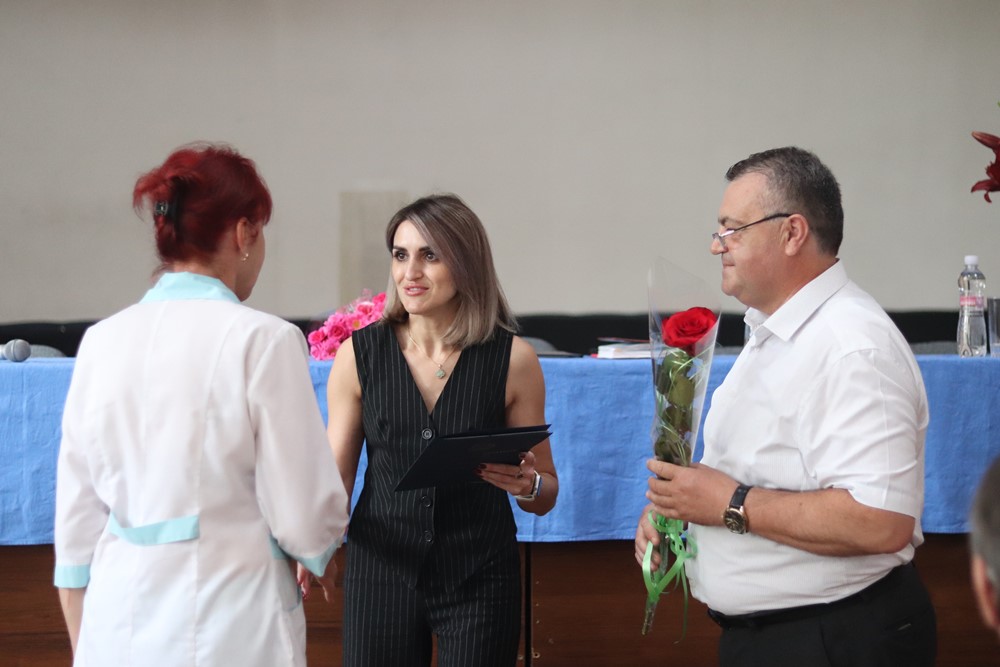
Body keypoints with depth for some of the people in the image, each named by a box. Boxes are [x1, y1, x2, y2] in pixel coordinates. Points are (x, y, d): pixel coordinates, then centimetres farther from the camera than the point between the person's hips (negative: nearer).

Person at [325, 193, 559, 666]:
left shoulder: (512, 359, -3)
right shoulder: (359, 354, -1)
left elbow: (545, 497, 4)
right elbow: (335, 478, 1)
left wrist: (527, 484, -18)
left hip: (480, 578, -1)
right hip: (382, 570, 1)